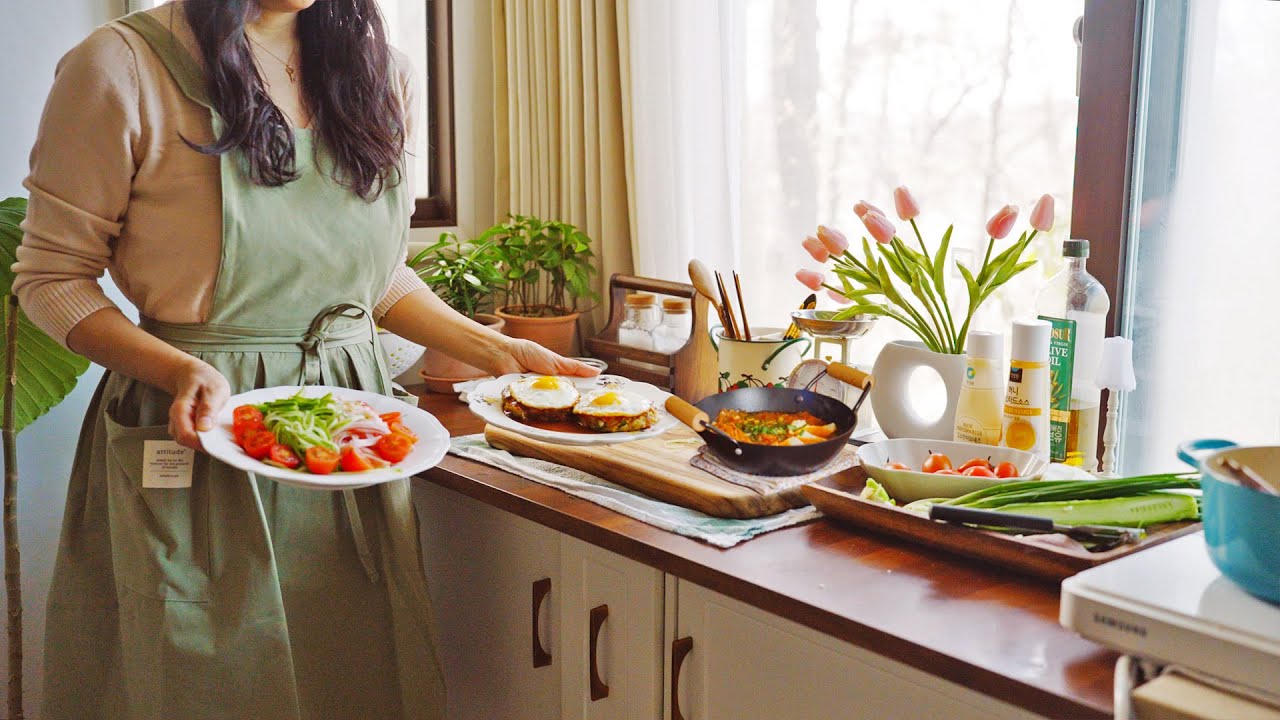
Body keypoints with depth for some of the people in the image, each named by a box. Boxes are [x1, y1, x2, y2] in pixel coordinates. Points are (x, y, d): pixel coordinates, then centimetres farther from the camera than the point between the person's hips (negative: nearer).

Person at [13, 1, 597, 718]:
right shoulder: (121, 66, -9)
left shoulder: (384, 75, 7)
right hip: (196, 421, -4)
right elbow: (52, 276, -4)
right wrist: (181, 370, -20)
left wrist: (499, 350, 4)